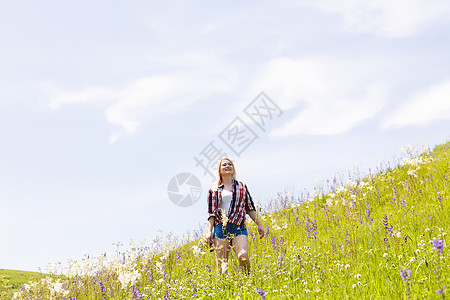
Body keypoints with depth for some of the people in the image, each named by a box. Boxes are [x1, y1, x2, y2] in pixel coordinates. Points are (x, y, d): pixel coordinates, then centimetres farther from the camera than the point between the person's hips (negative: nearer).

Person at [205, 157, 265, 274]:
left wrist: (259, 224, 9)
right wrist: (209, 231, 0)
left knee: (243, 256, -23)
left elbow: (250, 207, 17)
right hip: (220, 228, 0)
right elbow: (211, 212, 9)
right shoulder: (214, 189, 13)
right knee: (221, 263, -7)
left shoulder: (241, 186, 17)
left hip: (238, 227, 0)